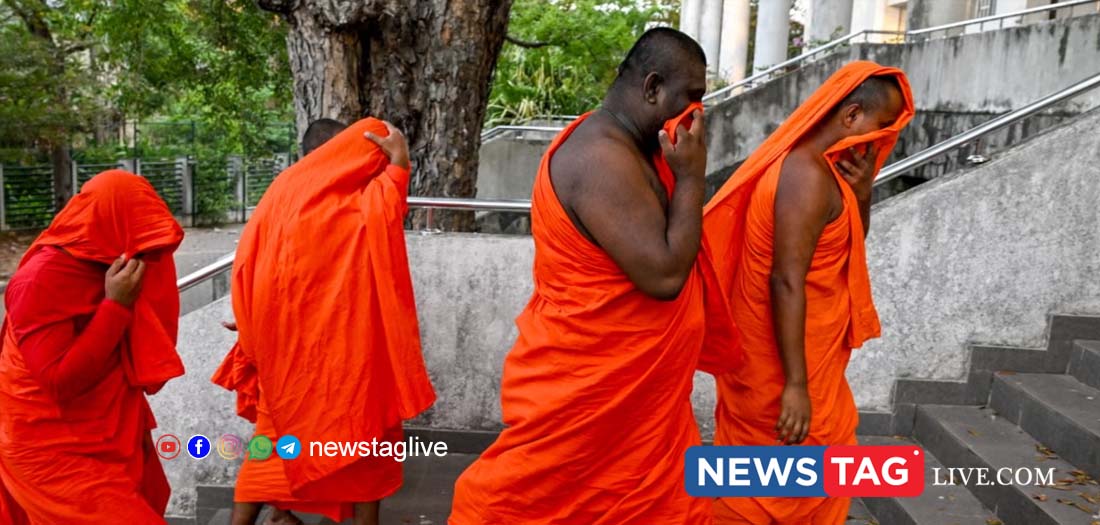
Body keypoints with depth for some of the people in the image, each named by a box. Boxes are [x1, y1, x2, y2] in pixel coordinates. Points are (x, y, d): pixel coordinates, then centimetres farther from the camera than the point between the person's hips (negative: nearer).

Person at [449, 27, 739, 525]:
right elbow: (664, 275, -26)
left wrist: (682, 174, 3)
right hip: (587, 386, -10)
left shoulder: (625, 147, 8)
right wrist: (690, 177, -17)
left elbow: (662, 251, 16)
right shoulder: (603, 160, -24)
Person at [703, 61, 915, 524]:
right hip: (785, 365, -10)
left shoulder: (815, 165, 9)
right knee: (786, 487, 5)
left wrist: (861, 191, -2)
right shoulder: (809, 173, -22)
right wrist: (796, 383, -26)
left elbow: (849, 243, 18)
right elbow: (786, 281, -27)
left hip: (792, 356, 10)